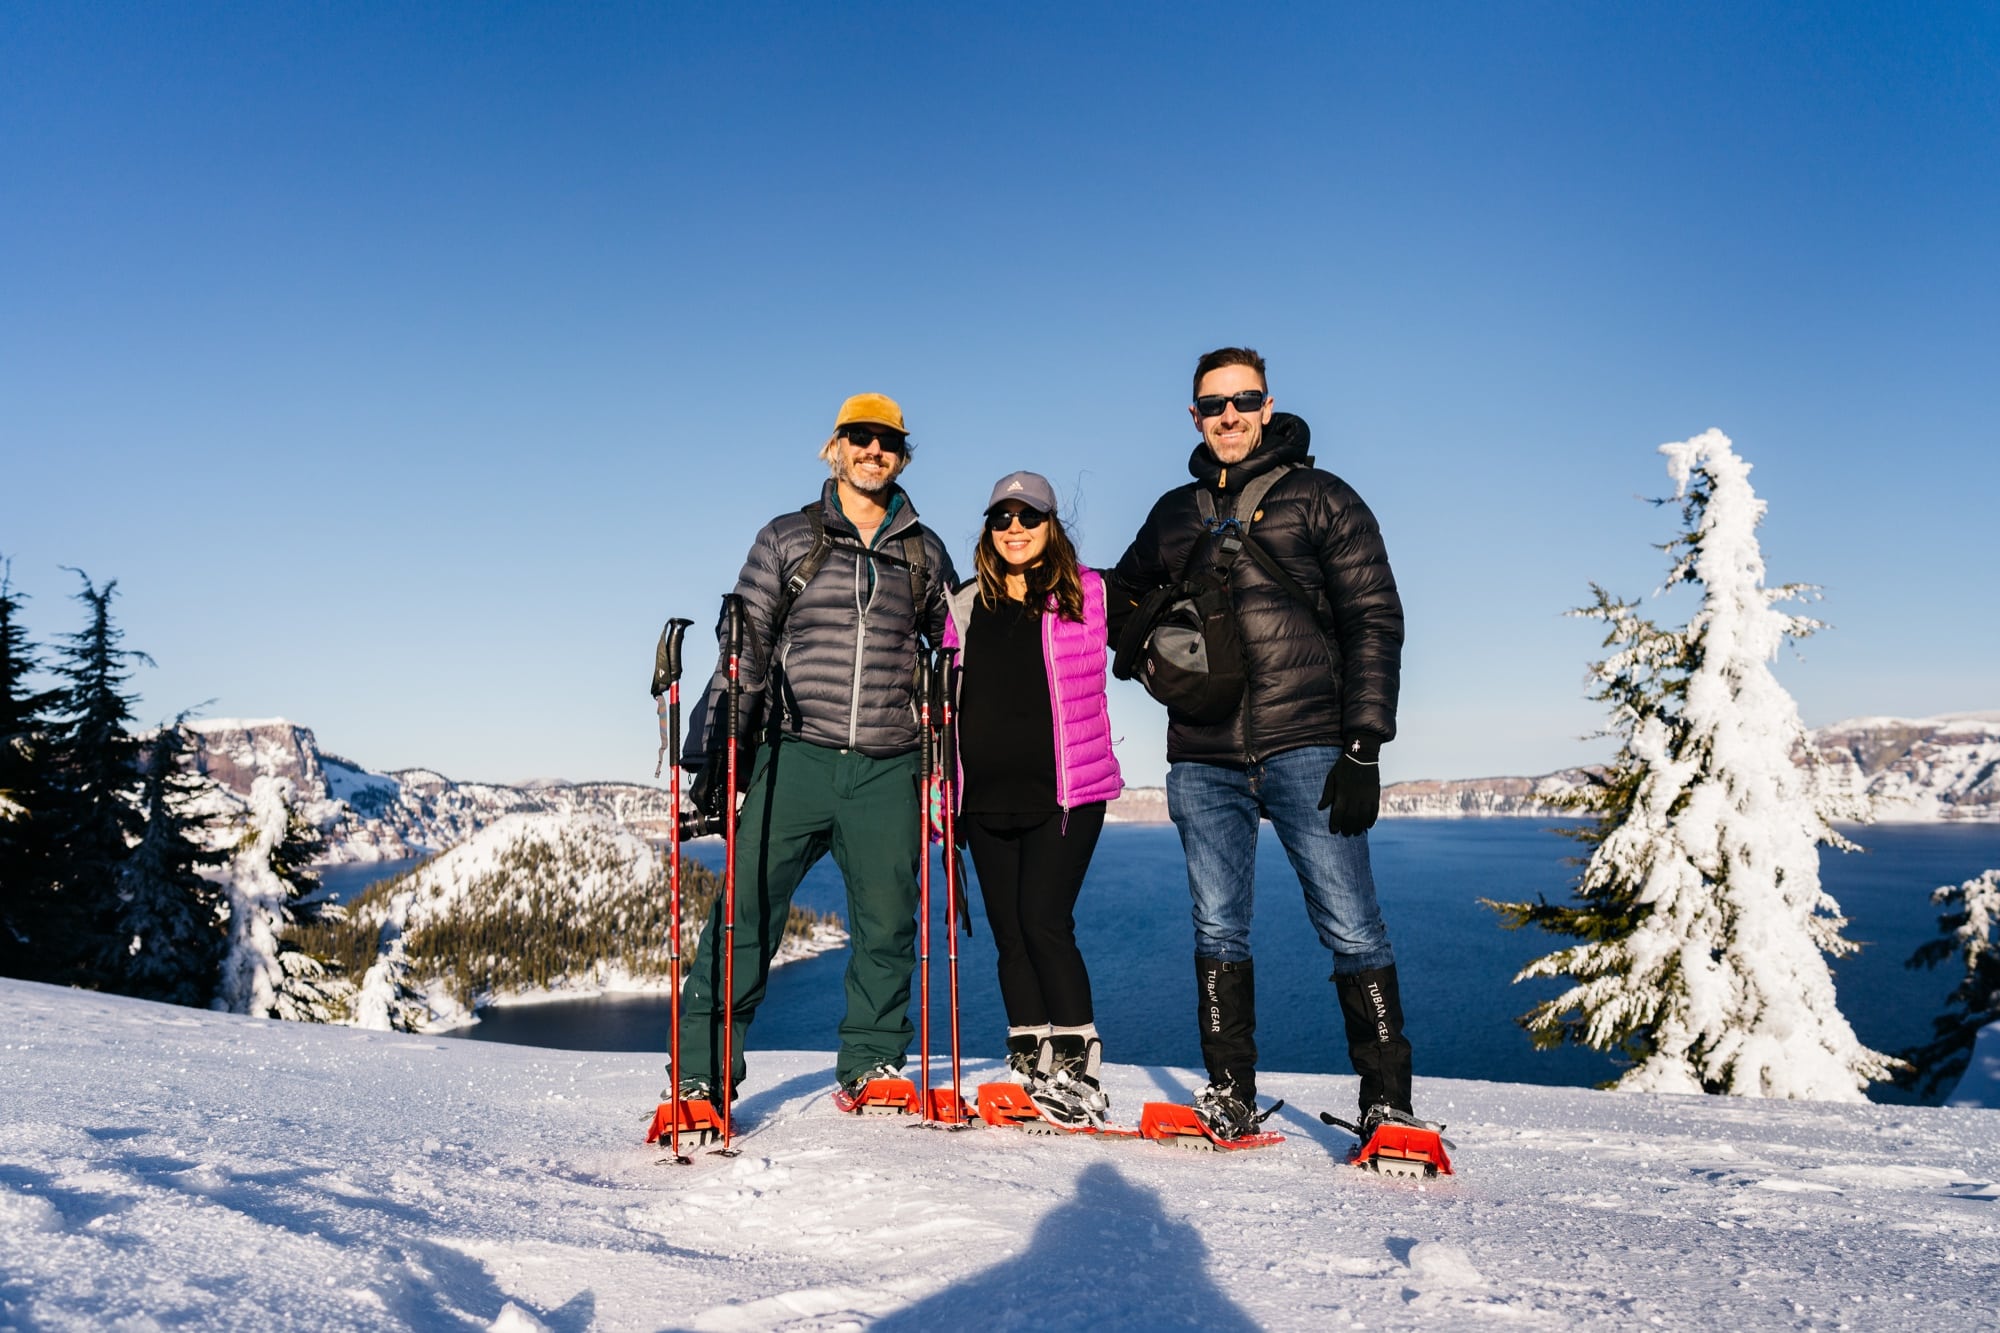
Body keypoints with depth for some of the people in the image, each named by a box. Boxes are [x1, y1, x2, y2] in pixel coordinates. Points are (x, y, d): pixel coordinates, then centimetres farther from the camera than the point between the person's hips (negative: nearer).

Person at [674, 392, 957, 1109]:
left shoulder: (925, 552, 14)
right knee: (747, 915, -6)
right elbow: (745, 650, 5)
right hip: (795, 757, -1)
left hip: (888, 767, 2)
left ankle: (869, 1064, 22)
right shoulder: (787, 538, 9)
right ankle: (701, 1074, 3)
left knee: (887, 923, 5)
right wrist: (714, 750, -2)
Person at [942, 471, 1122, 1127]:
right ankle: (1031, 1067, 17)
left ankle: (1077, 1068, 2)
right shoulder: (967, 606, 13)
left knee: (1044, 922, -12)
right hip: (988, 795, 4)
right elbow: (948, 701, 15)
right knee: (1010, 933, 7)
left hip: (1066, 790, -4)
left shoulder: (1086, 593, 2)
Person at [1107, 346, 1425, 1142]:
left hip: (1304, 750, -3)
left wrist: (1364, 748, -9)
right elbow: (1121, 595, 32)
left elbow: (1373, 621, -1)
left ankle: (1388, 1105, 8)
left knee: (1352, 931, -3)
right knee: (1218, 933, 7)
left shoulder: (1319, 498, 5)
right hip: (1203, 761, 4)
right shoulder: (1175, 512, 17)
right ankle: (1230, 1098, 17)